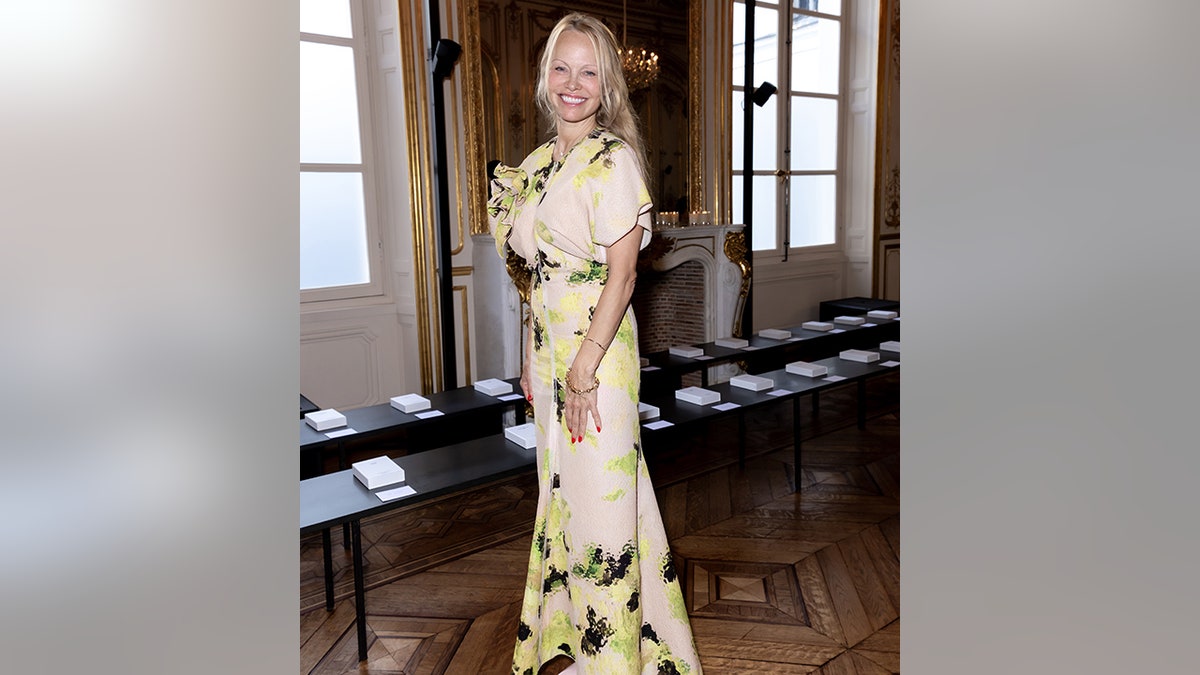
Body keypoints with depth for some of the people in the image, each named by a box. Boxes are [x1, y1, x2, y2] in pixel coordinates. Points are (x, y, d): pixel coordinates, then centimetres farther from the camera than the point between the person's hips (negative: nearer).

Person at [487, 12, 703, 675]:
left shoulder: (613, 159, -11)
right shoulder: (538, 162, 11)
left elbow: (621, 273, -16)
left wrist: (584, 368, -19)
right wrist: (529, 356, 14)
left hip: (596, 347, -8)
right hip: (547, 346, 8)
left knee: (599, 495, 1)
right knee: (559, 488, 18)